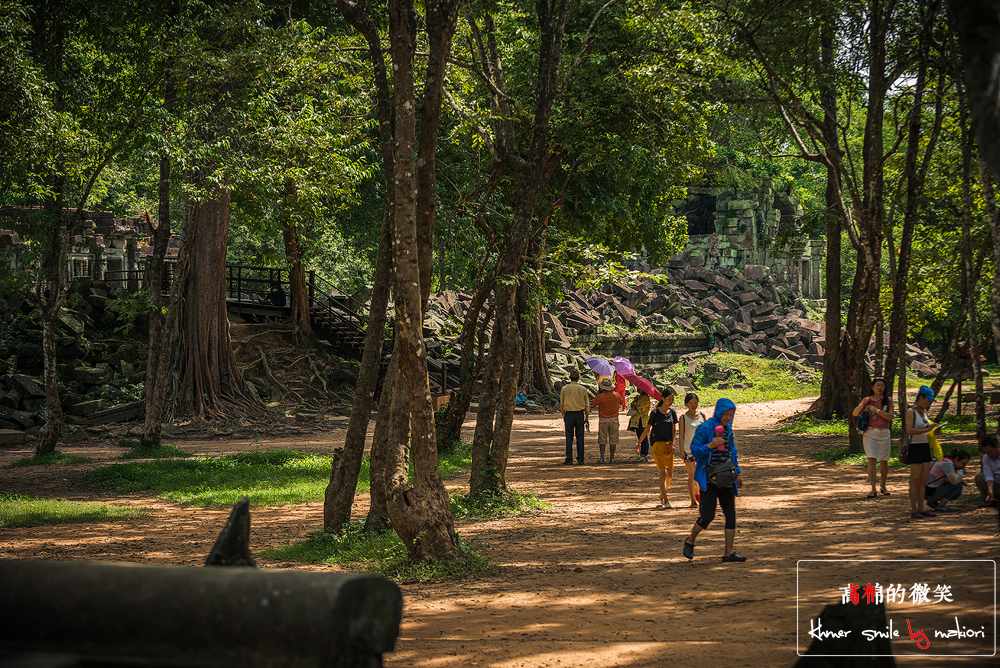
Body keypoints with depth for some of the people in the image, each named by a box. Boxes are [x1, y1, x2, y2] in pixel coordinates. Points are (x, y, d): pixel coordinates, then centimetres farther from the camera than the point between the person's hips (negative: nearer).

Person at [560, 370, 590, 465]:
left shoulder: (564, 389, -1)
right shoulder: (583, 389, 1)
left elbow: (561, 404, 4)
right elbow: (587, 404, 5)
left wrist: (563, 415, 14)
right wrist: (587, 417, 14)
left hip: (569, 414, -1)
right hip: (580, 414, 1)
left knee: (569, 437, 1)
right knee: (580, 437, 5)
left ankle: (569, 459, -2)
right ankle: (580, 459, 5)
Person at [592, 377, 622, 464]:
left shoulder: (600, 396, -14)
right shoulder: (616, 395, -5)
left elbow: (593, 404, 3)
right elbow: (621, 402, 16)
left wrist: (598, 392, 7)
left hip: (603, 420, -2)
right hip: (614, 419, 2)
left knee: (602, 440, 5)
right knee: (613, 439, 8)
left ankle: (602, 458, 0)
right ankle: (612, 458, 8)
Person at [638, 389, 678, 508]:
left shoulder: (672, 412, 7)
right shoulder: (655, 413, -8)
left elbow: (673, 430, 8)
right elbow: (648, 429, 0)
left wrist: (672, 445, -3)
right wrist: (639, 442, 5)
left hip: (669, 445, 5)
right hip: (658, 445, -5)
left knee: (670, 474, 9)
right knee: (663, 473, -14)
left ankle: (662, 495, 33)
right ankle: (665, 501, -16)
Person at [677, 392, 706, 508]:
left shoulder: (702, 415, 6)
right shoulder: (683, 417, -3)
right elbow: (681, 434, -3)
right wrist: (681, 450, -11)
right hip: (688, 449, -3)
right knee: (692, 474, -6)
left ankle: (696, 492, 34)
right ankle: (693, 501, 0)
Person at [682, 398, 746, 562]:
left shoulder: (728, 429, 13)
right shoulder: (705, 428, -8)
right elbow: (694, 449, -9)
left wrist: (738, 472, 18)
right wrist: (710, 446, -25)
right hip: (708, 479, -6)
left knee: (731, 515, 0)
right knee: (707, 515, -11)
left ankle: (729, 553, 3)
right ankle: (690, 541, 14)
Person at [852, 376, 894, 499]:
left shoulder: (888, 401, 3)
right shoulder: (867, 400, 7)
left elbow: (890, 416, -9)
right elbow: (855, 413, 1)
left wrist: (876, 410, -15)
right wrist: (863, 404, -14)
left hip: (884, 433, 0)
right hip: (870, 433, 0)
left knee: (883, 461, 7)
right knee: (871, 460, -10)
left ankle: (883, 486, 26)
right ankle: (873, 489, -13)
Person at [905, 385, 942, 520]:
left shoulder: (924, 412, 16)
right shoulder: (911, 411, -9)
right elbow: (909, 430, -21)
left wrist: (934, 430, 7)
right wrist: (927, 429, -26)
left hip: (925, 447, 8)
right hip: (915, 447, -8)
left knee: (923, 480, 8)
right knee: (915, 481, -6)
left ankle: (921, 509, 12)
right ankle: (914, 511, -4)